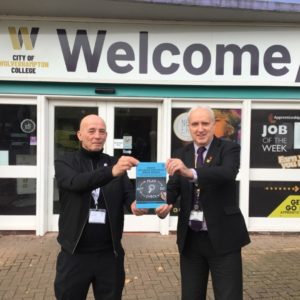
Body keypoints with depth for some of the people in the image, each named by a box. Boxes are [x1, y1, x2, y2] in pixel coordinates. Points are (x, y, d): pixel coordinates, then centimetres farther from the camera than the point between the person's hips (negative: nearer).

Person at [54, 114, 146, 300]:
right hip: (75, 253, -2)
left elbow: (128, 191, -5)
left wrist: (135, 203, -29)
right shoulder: (65, 164, -2)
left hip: (109, 253, 2)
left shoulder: (115, 163, 6)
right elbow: (77, 182, -22)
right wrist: (112, 171, -38)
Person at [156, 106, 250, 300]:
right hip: (190, 238, 4)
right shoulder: (181, 155, 6)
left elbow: (228, 173, -27)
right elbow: (173, 187, -2)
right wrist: (165, 204, -25)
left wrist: (191, 173, -43)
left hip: (223, 237, -3)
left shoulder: (229, 149, -7)